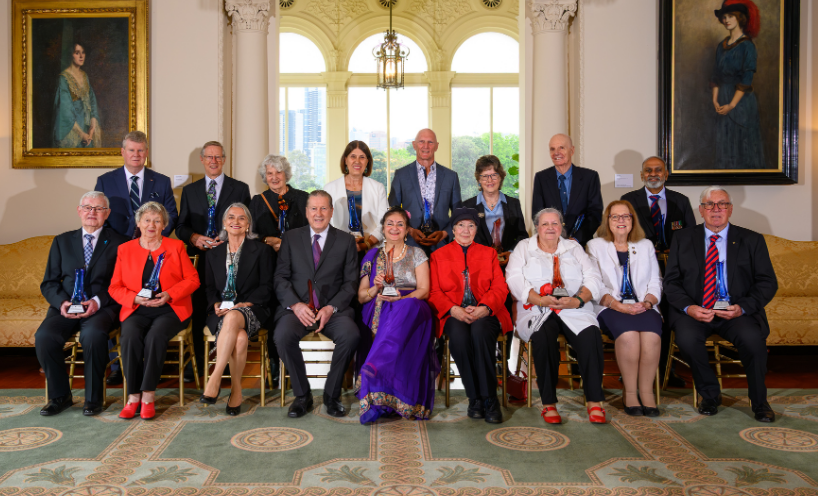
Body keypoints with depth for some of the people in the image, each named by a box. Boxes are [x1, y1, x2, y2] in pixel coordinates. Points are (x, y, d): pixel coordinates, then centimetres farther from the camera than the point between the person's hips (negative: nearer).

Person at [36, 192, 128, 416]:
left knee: (93, 334, -35)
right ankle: (60, 396, -6)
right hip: (66, 307, 3)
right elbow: (49, 282, 13)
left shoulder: (118, 243, 8)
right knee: (44, 336, -26)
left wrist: (98, 301, -16)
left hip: (102, 307, -3)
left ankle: (93, 398, -16)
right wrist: (62, 302, -8)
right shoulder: (62, 242, 18)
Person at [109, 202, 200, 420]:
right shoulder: (125, 249, 14)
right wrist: (135, 298, -10)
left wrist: (169, 294, -11)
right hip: (136, 310, 1)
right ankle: (133, 396, -21)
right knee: (130, 337, -30)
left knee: (155, 336, -32)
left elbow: (192, 279, 5)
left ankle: (148, 395, -23)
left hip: (170, 309, -1)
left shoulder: (176, 247, 11)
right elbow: (114, 287, 11)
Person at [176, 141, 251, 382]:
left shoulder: (240, 189, 10)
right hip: (199, 259, 2)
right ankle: (196, 361, 12)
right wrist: (194, 237, -7)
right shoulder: (189, 190, 16)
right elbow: (181, 226, 14)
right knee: (198, 310, 2)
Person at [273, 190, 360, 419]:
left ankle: (332, 395, -9)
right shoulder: (290, 238, 12)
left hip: (333, 309, 0)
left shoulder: (346, 241, 11)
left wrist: (331, 308, -11)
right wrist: (296, 305, -12)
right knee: (283, 335, -31)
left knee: (351, 335, -31)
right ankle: (302, 395, -10)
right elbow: (281, 278, 5)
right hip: (297, 308, 0)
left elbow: (350, 282, 5)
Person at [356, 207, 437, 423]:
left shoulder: (417, 254, 16)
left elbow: (424, 290, 3)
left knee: (407, 306, -39)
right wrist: (376, 288, -9)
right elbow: (361, 296, 14)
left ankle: (373, 365, -54)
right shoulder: (372, 256, 19)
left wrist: (401, 298, -17)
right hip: (379, 311, 1)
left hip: (412, 309, -1)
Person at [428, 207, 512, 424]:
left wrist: (485, 307, -13)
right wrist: (454, 310, -13)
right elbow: (434, 292, 7)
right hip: (454, 315, 0)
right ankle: (475, 398, -22)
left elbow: (500, 287, 8)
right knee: (459, 335, -35)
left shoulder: (489, 253, 21)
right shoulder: (439, 255, 19)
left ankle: (489, 399, -28)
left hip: (485, 313, 0)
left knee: (480, 331, -35)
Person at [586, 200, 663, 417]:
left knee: (651, 335, -31)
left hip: (642, 307, 2)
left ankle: (646, 391, -20)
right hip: (610, 308, -2)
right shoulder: (595, 246, 13)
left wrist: (647, 302, -7)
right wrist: (619, 306, -13)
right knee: (628, 334, -34)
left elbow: (655, 282, 15)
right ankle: (630, 393, -21)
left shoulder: (646, 246, 22)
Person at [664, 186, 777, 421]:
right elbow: (671, 282, 5)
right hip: (694, 311, 0)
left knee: (753, 338, -31)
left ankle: (759, 401, -4)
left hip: (737, 313, 0)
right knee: (687, 337, -32)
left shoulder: (752, 240, 10)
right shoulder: (682, 239, 10)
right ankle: (709, 394, -5)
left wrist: (742, 307, -14)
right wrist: (688, 307, -15)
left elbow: (768, 283, 4)